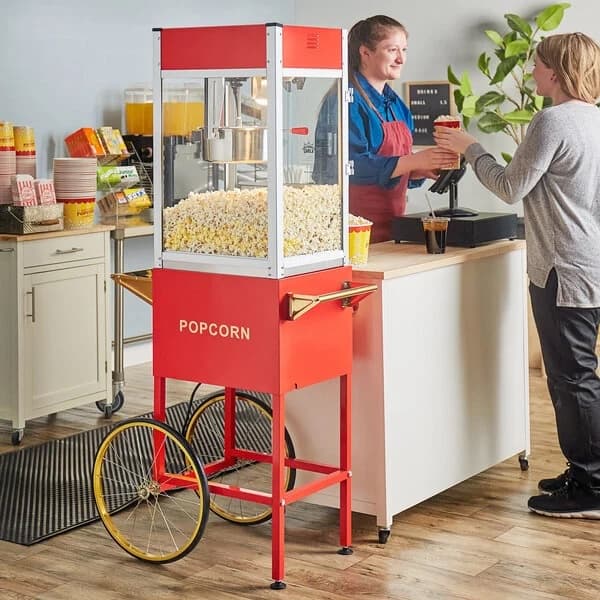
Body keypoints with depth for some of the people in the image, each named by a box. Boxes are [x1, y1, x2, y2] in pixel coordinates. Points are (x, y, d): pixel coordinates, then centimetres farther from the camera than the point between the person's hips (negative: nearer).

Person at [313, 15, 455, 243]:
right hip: (355, 226, -8)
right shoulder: (347, 99, -13)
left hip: (392, 221, 8)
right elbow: (352, 166, -23)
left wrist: (422, 170, -3)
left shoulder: (394, 102, 13)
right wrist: (414, 161, -25)